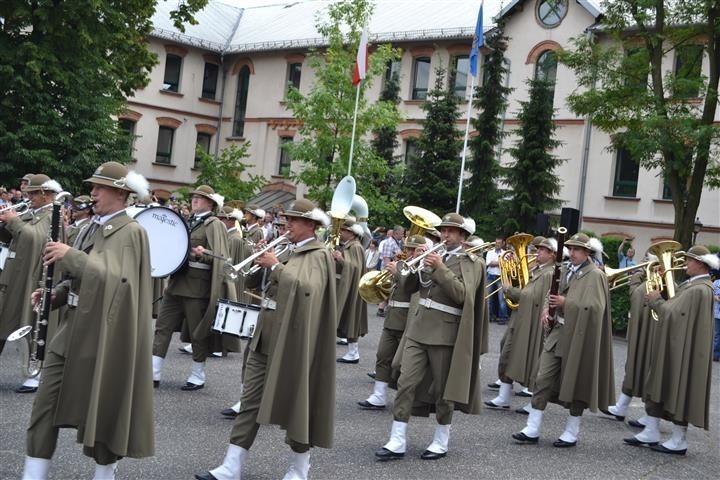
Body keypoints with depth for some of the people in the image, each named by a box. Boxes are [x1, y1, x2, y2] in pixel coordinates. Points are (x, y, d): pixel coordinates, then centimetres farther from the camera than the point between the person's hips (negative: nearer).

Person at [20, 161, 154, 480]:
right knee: (46, 401, 5)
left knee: (101, 404, 4)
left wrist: (71, 255, -23)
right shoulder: (95, 226, 13)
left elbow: (114, 278, -25)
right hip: (73, 326, 8)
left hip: (101, 333, -8)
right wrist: (57, 294, 3)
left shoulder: (130, 231, -11)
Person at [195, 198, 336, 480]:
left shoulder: (319, 255, -8)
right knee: (250, 402, 6)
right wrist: (261, 263, 5)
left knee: (294, 402, 3)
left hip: (291, 341, -8)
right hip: (265, 338, 8)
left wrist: (276, 266, -20)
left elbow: (305, 287, -28)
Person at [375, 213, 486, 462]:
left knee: (443, 389, 5)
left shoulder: (471, 262, -1)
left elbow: (461, 294, -17)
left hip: (445, 333, -5)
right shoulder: (434, 256, 14)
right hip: (418, 329, 5)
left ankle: (441, 441, 19)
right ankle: (397, 441, 1)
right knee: (406, 383, -1)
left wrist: (439, 268, -20)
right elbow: (406, 287, 10)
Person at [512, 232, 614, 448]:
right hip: (557, 333, 6)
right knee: (543, 379, 1)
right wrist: (547, 309, 0)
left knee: (576, 383, 5)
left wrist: (565, 303, -22)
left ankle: (572, 432, 18)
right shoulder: (566, 271, 13)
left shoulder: (595, 275, -8)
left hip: (578, 337, -6)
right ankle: (532, 429, 5)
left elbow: (594, 307, -19)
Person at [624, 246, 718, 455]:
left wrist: (655, 300, -9)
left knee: (679, 392, 1)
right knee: (658, 388, 13)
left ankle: (679, 441, 12)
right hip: (674, 347, 10)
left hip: (683, 350, -10)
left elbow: (672, 313, -23)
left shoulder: (698, 289, -21)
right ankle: (651, 433, 21)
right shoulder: (693, 285, 11)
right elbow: (676, 304, 10)